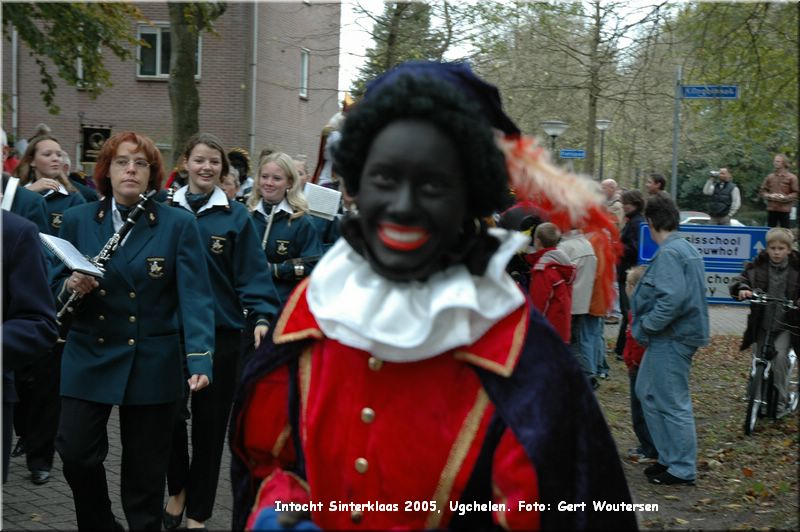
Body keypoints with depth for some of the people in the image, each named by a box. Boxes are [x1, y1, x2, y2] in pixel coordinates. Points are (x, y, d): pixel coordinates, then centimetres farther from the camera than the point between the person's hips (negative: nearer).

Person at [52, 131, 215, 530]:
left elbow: (195, 295, -11)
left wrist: (199, 359, -25)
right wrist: (71, 286, -17)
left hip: (152, 363, -2)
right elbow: (56, 287, 8)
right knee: (76, 453, -1)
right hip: (89, 358, 2)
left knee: (146, 467, 8)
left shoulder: (179, 224, -4)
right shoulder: (78, 220, 4)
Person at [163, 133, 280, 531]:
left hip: (221, 332, -1)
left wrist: (262, 317, -21)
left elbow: (251, 274, -7)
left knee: (210, 422, 6)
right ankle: (177, 488, 31)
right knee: (168, 415, 5)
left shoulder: (235, 216, -2)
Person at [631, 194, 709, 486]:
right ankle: (669, 456, 26)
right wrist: (647, 327, 13)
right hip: (678, 333, 10)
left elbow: (672, 298, -28)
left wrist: (646, 327, -16)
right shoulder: (688, 248, 12)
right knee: (647, 392, 18)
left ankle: (682, 469, 10)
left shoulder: (668, 253, -18)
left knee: (673, 402, 0)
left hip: (671, 339, -10)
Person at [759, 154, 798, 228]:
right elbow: (762, 190, 12)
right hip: (771, 209, 4)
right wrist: (769, 196, -7)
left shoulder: (792, 177, -1)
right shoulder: (770, 177, 10)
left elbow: (796, 193, -4)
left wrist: (785, 197, -16)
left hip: (785, 210, -4)